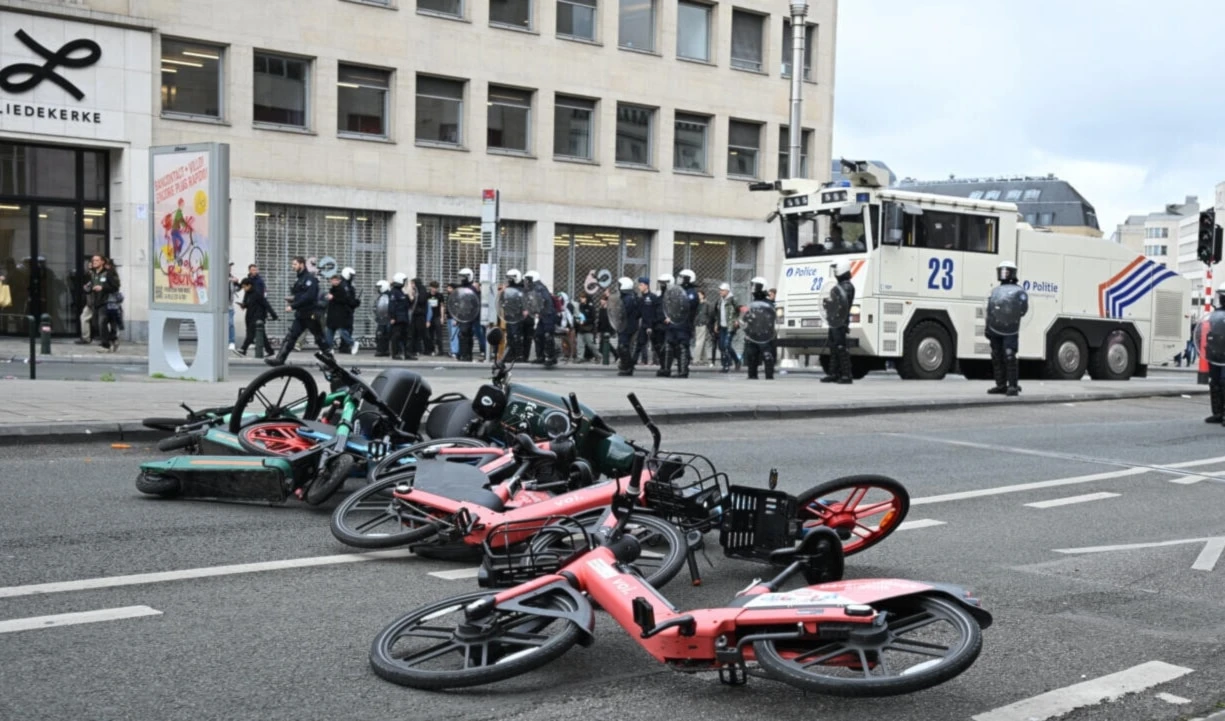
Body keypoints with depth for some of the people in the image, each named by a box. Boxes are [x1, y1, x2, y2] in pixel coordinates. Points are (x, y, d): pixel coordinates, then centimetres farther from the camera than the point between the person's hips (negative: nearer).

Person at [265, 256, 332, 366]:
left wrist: (293, 306, -22)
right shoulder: (298, 278, 16)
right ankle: (279, 359, 1)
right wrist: (291, 298, 3)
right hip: (301, 315, 9)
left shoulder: (309, 278, -13)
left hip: (311, 315, -9)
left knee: (320, 338, 2)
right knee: (290, 336, 2)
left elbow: (308, 297, -23)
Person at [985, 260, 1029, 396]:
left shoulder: (1019, 291, 1)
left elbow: (1024, 309, -5)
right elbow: (989, 312, 21)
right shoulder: (996, 290, 20)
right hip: (995, 330, 6)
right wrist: (987, 328, 17)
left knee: (1009, 357, -13)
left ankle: (1013, 386, -11)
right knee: (997, 358, 7)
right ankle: (1001, 385, 13)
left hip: (1010, 331, -6)